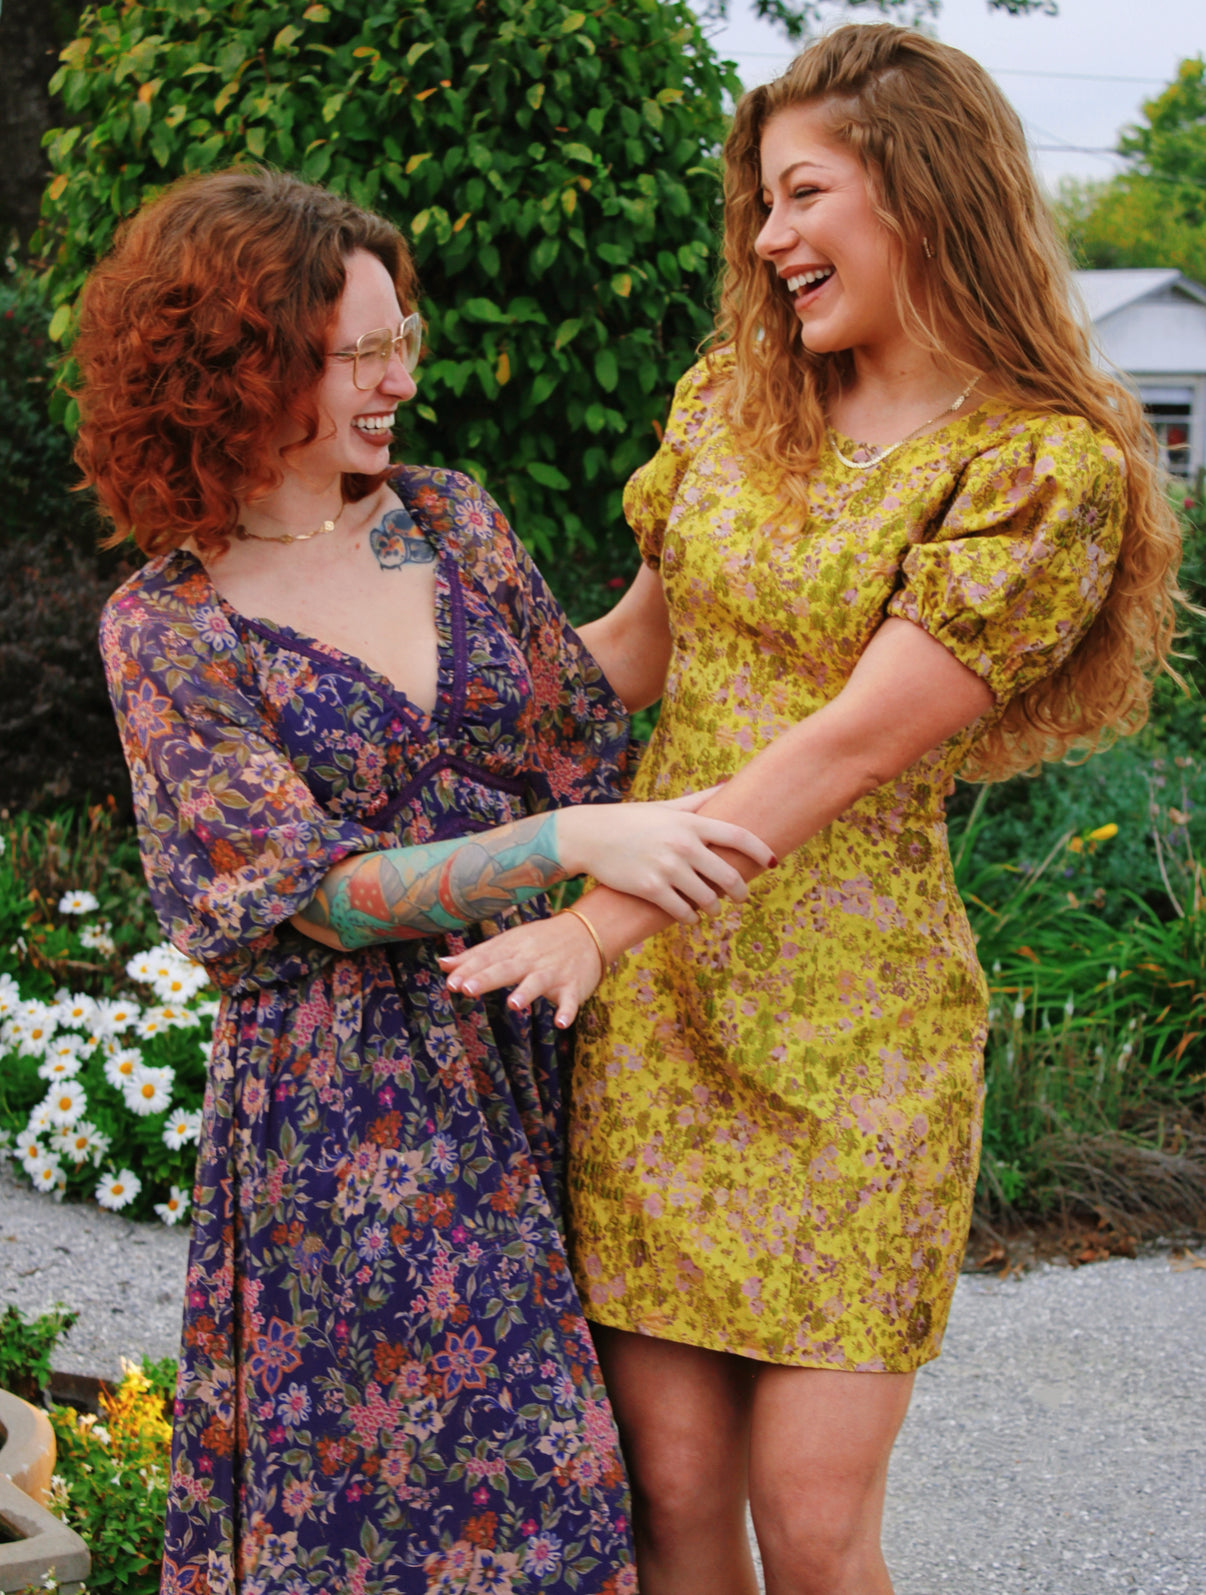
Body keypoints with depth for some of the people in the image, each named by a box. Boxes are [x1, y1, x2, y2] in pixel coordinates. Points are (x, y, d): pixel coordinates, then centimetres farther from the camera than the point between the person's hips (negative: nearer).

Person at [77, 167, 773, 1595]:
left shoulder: (447, 520, 6)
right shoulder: (167, 628, -8)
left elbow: (582, 746, 10)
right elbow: (321, 892, -14)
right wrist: (568, 842, -24)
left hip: (526, 1044, 5)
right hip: (346, 1088, -4)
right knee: (502, 1476, -3)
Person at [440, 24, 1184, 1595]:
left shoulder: (1044, 469, -9)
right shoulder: (729, 401, 10)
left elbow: (849, 745, -17)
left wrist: (602, 913, -22)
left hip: (851, 1022, -4)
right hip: (650, 996, 4)